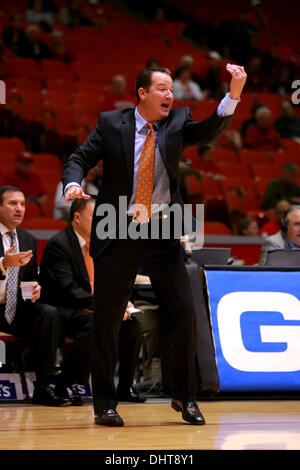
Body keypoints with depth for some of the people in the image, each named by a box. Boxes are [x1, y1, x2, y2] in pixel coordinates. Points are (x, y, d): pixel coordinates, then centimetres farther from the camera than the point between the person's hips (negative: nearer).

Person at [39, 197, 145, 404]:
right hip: (62, 312, -8)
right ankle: (65, 385, -23)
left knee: (132, 325, -11)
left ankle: (125, 387, 0)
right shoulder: (58, 244, -13)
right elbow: (68, 289, -22)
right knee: (93, 325, -35)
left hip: (94, 311, 8)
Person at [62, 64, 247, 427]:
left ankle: (184, 397, 16)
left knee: (184, 313, -1)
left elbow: (207, 132, -12)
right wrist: (73, 183, -21)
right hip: (117, 234, -2)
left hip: (162, 234, 2)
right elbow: (80, 158, 1)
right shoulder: (111, 124, 1)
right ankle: (105, 404, 14)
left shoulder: (177, 122, 4)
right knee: (106, 321, 2)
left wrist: (233, 96, -27)